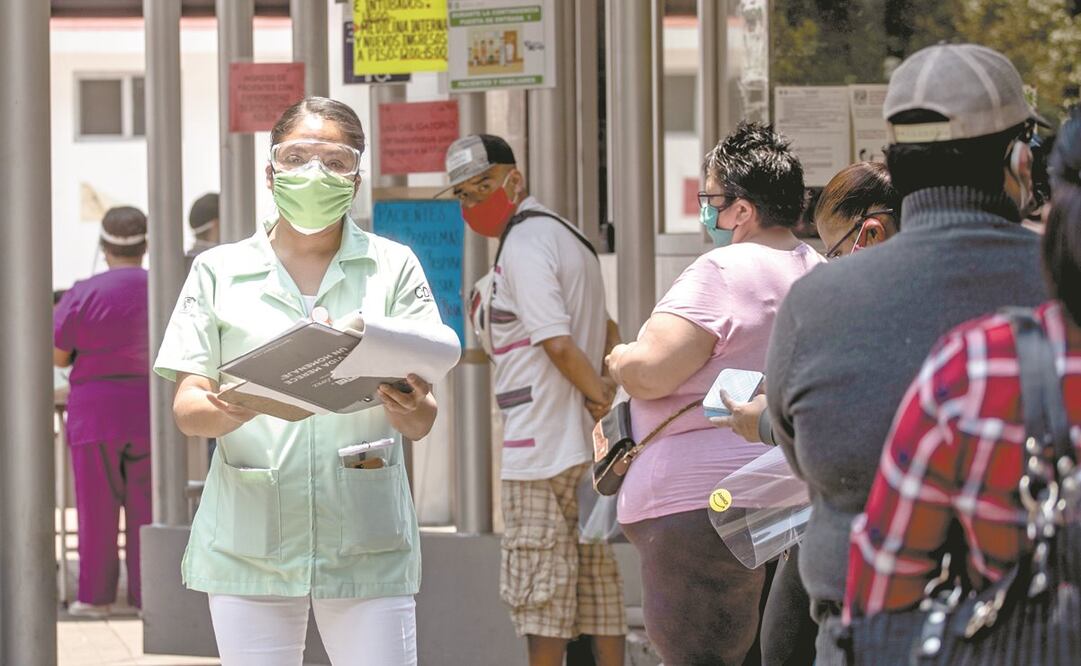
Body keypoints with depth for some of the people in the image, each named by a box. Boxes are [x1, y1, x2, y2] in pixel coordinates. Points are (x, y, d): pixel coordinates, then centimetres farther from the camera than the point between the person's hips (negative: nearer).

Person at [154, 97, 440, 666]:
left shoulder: (393, 267, 7)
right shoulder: (219, 272, 8)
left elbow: (422, 420, 1)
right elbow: (186, 409, 2)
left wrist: (408, 411, -24)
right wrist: (222, 412, -22)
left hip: (368, 547, 0)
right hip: (250, 542, 0)